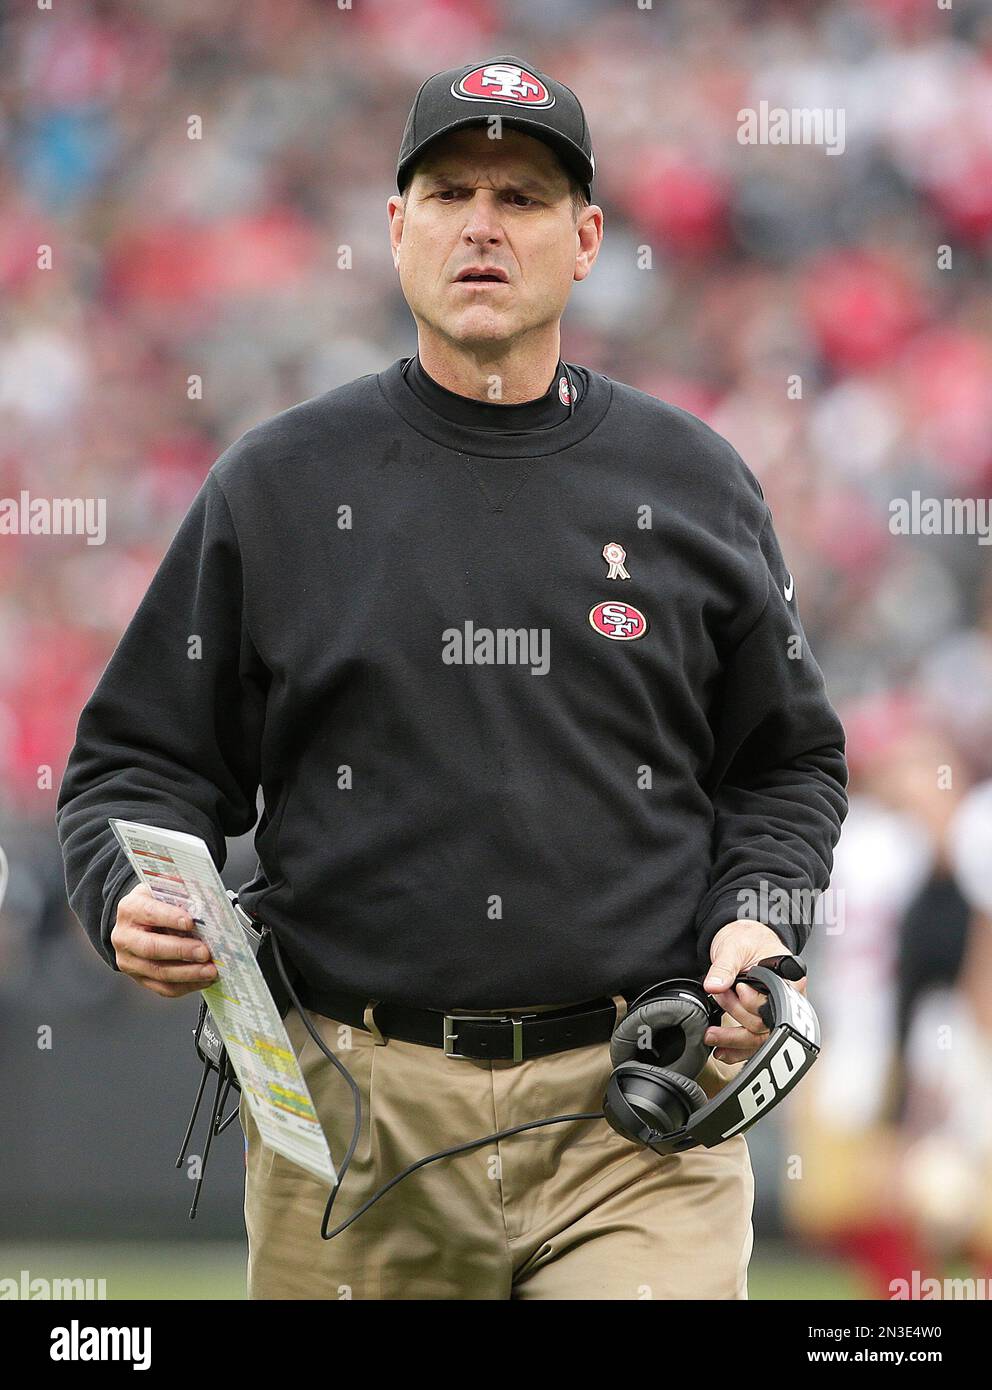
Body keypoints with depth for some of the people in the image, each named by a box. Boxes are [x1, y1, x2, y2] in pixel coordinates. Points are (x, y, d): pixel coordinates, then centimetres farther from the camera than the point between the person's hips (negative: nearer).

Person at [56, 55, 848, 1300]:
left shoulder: (691, 484, 11)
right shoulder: (277, 485, 8)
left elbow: (788, 765, 18)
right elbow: (142, 759, 11)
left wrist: (757, 921, 0)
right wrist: (133, 901, -10)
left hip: (633, 1111, 0)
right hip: (355, 1100, 0)